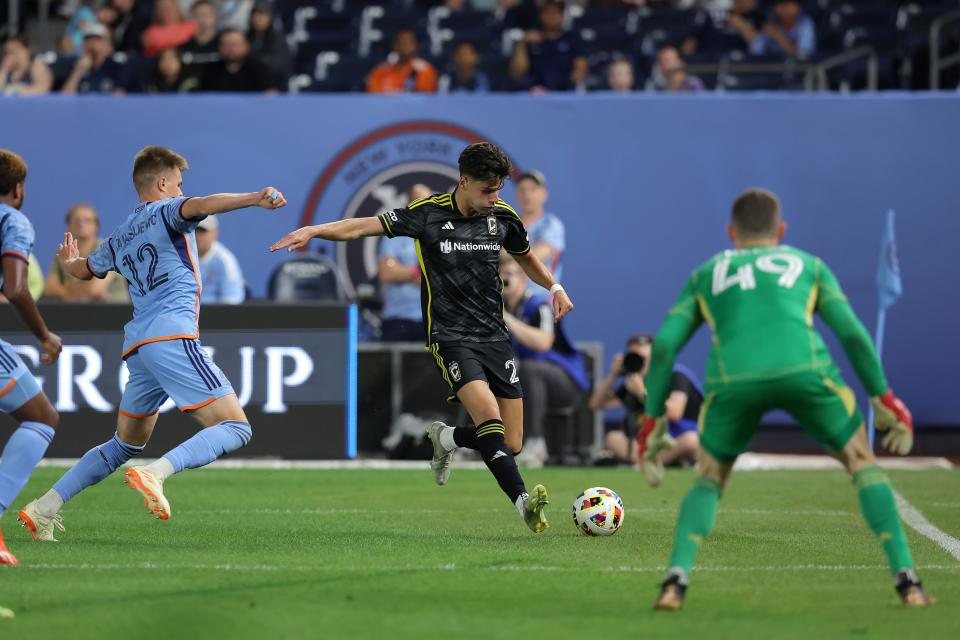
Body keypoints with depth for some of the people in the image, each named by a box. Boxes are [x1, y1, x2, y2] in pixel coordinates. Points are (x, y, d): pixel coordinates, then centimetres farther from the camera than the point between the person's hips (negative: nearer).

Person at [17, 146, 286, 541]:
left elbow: (83, 269, 42)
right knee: (235, 428, -13)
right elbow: (198, 206, -18)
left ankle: (44, 508, 16)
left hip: (137, 346, 8)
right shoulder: (166, 212, 5)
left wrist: (68, 261, 66)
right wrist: (254, 199, -32)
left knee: (124, 446, 22)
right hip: (173, 337, -8)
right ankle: (155, 474, -32)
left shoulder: (119, 238, 24)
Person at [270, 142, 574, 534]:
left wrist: (554, 287, 12)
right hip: (450, 336, -5)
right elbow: (365, 226, -5)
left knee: (511, 444, -1)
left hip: (495, 336, 5)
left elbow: (526, 256, 27)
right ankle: (523, 502, -32)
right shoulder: (429, 214, -7)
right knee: (488, 415, -29)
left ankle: (445, 438, 28)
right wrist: (313, 230, -17)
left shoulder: (503, 217, 6)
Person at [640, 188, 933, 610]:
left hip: (732, 378, 1)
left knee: (709, 479, 23)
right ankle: (906, 580, 8)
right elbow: (853, 334, 19)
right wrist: (884, 399, 24)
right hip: (802, 369, -1)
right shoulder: (808, 265, 30)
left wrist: (653, 418, 25)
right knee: (862, 463, 19)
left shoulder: (706, 275, 32)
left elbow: (664, 346, 21)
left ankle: (676, 579, 0)